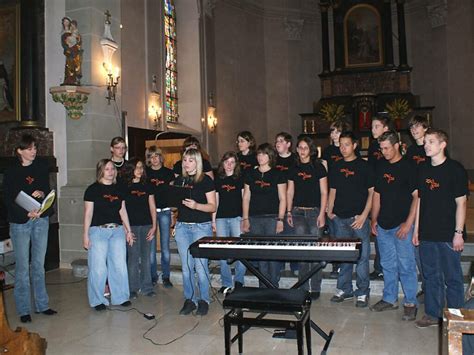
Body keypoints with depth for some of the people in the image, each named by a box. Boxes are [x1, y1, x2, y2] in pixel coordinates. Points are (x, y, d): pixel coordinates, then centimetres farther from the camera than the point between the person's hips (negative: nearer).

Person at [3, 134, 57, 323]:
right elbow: (9, 199, -8)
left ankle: (42, 304, 20)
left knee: (39, 264, 11)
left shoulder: (41, 166, 6)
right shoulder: (11, 171, -4)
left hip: (41, 219, 3)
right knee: (22, 266, 1)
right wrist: (27, 213, -22)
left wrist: (42, 193, -14)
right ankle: (24, 309, 12)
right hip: (20, 222, -3)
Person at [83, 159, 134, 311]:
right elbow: (88, 213, -2)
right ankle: (97, 300, 12)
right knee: (98, 267, -2)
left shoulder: (118, 189, 13)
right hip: (98, 230, -4)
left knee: (120, 265, 5)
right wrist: (86, 234, -5)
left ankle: (120, 297, 19)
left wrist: (128, 230, 13)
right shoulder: (93, 189, -1)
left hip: (117, 230, 4)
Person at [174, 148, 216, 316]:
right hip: (182, 226, 4)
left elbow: (212, 207, -6)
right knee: (186, 266, 7)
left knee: (200, 265, -4)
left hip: (201, 226, -4)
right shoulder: (179, 180, 12)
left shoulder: (206, 180, -3)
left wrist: (196, 205, -22)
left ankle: (204, 300, 12)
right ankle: (189, 300, 19)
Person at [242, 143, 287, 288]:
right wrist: (245, 219, 4)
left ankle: (274, 286, 10)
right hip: (255, 219, 3)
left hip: (272, 218, -3)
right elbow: (246, 198, 11)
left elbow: (282, 198, 0)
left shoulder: (277, 175, 2)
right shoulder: (251, 175, 11)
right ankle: (263, 286, 17)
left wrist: (280, 219, -8)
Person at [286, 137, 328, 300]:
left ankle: (315, 289, 9)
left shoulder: (318, 167, 1)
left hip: (315, 212, -3)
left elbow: (324, 192, -2)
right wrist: (289, 212, 9)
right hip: (298, 212, 3)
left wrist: (322, 214, -8)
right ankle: (302, 288, 14)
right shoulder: (294, 169, 11)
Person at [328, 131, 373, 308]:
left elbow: (372, 192, -3)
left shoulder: (363, 166, -1)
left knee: (362, 256, 0)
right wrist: (330, 211, 6)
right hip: (340, 218, 4)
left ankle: (363, 292, 12)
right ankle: (344, 290, 22)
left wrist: (364, 215, -10)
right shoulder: (336, 167, 12)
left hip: (358, 217, -4)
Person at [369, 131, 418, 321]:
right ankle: (389, 299, 26)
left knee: (406, 266, 0)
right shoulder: (381, 167, 11)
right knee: (388, 265, 14)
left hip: (402, 225, -6)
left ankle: (410, 303, 13)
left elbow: (417, 197, -11)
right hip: (383, 226, 6)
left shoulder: (408, 166, -8)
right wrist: (374, 219, 12)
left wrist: (408, 223, -15)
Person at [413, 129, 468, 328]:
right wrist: (416, 229, 11)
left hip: (448, 235, -5)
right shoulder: (424, 171, 10)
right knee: (430, 276, 13)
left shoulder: (455, 169, -6)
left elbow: (461, 202, -8)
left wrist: (458, 233, -12)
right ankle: (432, 314, 25)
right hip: (427, 234, 6)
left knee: (452, 278, 4)